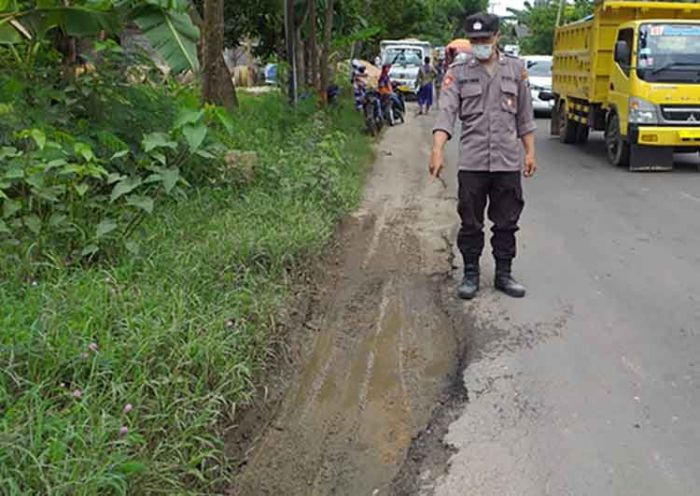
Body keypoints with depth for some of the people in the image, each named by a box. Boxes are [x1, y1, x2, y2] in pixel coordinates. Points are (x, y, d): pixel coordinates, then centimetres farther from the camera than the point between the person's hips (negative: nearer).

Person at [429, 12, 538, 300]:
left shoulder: (515, 69, 8)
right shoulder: (458, 73, 1)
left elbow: (525, 115, 12)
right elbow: (446, 112, -10)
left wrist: (530, 152, 8)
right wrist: (437, 151, -24)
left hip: (508, 161, 2)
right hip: (472, 162, -1)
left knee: (506, 222, 9)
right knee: (471, 223, 6)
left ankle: (503, 275, 22)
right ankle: (470, 275, 20)